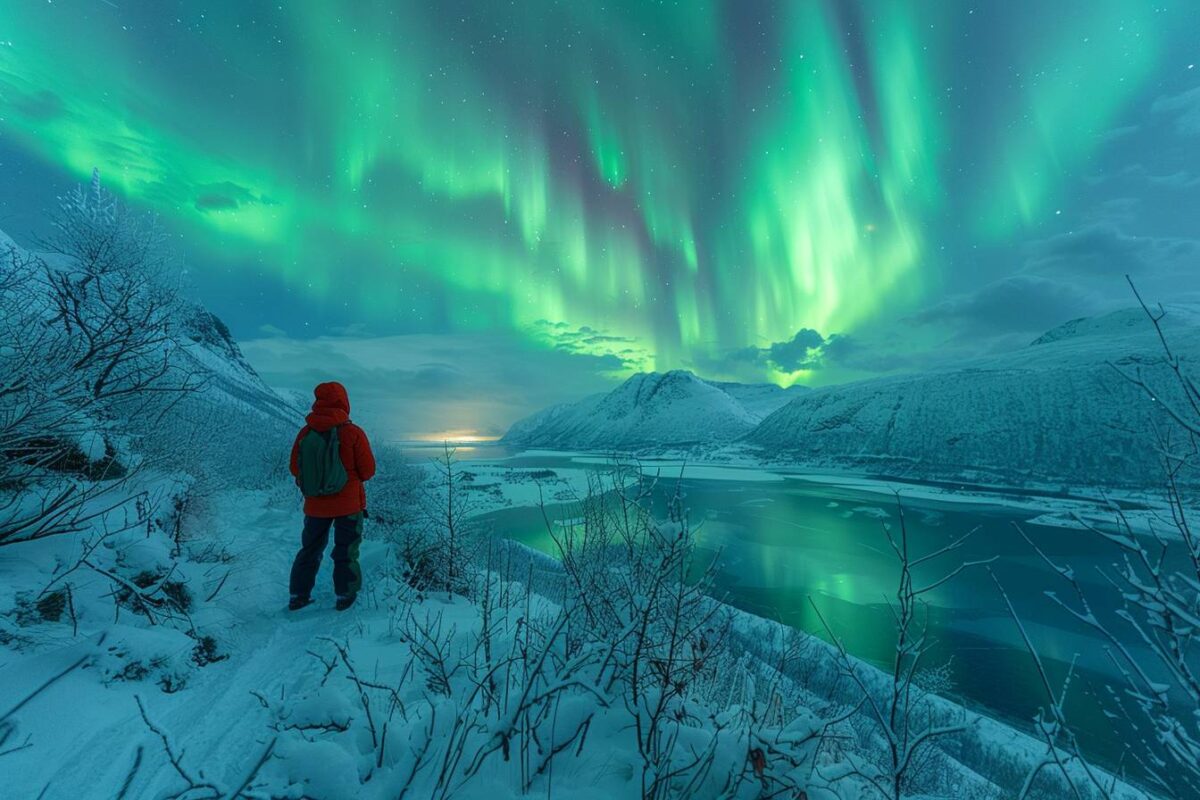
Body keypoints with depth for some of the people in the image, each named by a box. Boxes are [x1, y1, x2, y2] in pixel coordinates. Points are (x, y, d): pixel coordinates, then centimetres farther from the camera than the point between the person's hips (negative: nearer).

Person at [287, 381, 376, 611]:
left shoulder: (305, 433, -6)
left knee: (310, 549, 21)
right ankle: (345, 596, 19)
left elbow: (295, 469, 4)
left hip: (315, 505, 4)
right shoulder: (352, 433, -17)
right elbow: (368, 471, -12)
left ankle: (298, 596, 29)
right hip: (348, 504, -3)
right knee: (346, 550, 10)